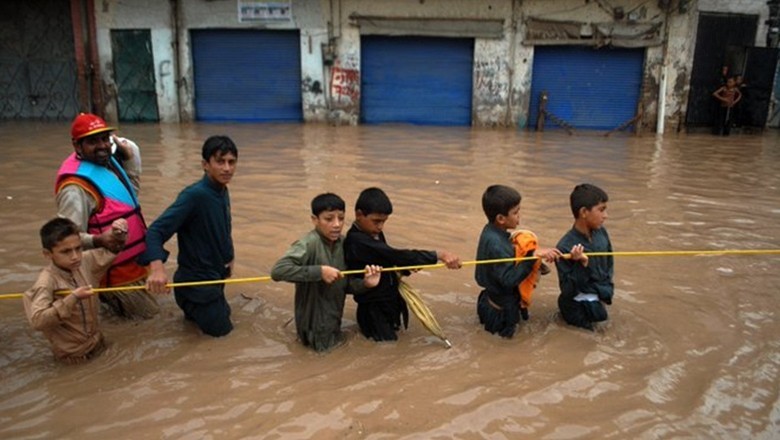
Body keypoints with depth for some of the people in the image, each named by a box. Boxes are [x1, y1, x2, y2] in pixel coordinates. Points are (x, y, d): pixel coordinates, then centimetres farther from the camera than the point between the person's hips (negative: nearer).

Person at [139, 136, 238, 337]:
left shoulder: (223, 192, -2)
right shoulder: (194, 195, -28)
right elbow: (156, 230, -34)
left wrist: (227, 258, 15)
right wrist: (156, 267, -48)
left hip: (215, 274, 9)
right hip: (195, 280, -9)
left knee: (222, 315, 27)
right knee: (220, 328, 3)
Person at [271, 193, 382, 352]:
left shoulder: (343, 243, -4)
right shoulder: (308, 244, -25)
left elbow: (346, 284, 3)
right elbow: (277, 270, -36)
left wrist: (365, 283, -18)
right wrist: (319, 271, -36)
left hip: (333, 319, 7)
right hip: (315, 326, -7)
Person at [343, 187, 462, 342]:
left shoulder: (375, 234, 3)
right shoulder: (358, 242, -28)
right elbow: (397, 255, -34)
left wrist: (407, 267, -13)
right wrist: (439, 255, -37)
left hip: (389, 303, 9)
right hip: (375, 311, -9)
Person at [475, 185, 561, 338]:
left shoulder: (490, 231, -3)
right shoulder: (496, 244, -32)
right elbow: (510, 279, -33)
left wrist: (537, 252, -1)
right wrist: (533, 256, -36)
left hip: (493, 295, 9)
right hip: (502, 307, -9)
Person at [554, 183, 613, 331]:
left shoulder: (601, 233, -5)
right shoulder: (566, 246, -25)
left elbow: (609, 265, 10)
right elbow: (567, 289, -23)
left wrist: (606, 291, 1)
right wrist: (582, 264, -35)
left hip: (600, 296, 6)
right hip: (579, 302, -6)